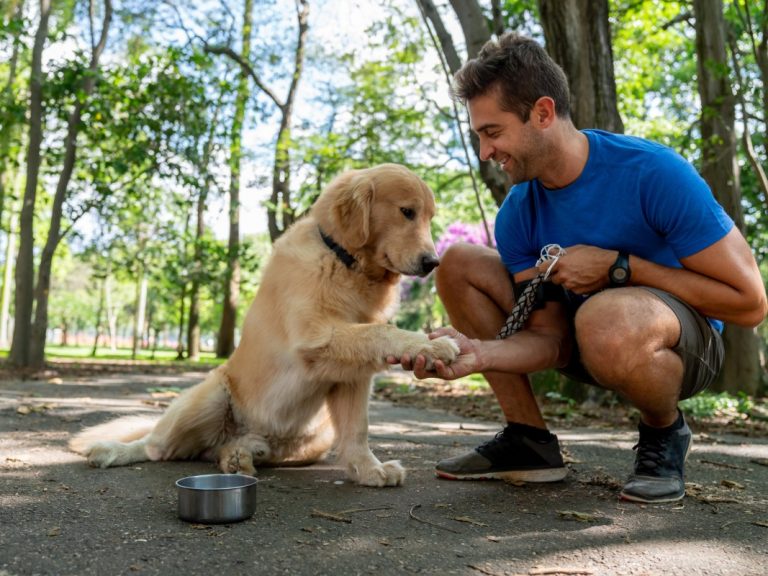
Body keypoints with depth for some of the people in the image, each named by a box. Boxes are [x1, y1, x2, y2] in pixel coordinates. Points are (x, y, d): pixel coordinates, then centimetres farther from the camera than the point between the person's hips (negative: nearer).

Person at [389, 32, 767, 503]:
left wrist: (617, 267, -25)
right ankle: (529, 442, -3)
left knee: (604, 316, -42)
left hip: (687, 341, -5)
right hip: (586, 340, 6)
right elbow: (548, 336, -10)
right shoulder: (517, 216, -9)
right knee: (458, 264, -7)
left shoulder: (655, 173, -25)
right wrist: (481, 354, -31)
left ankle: (665, 434, -6)